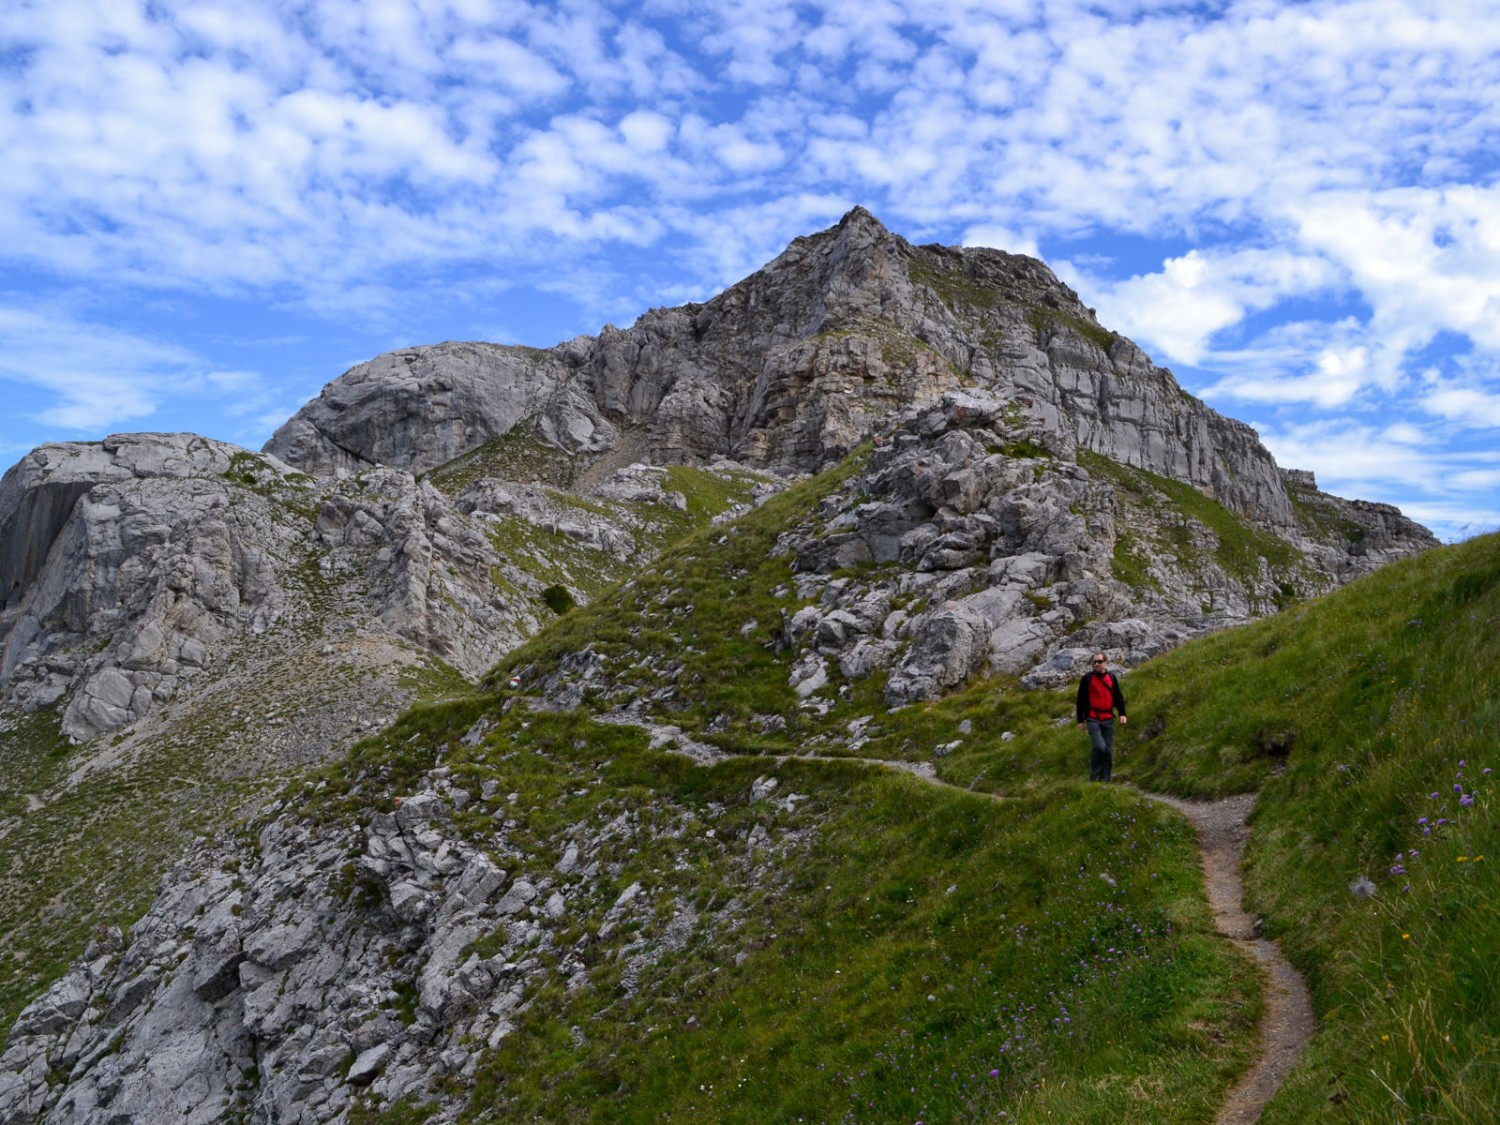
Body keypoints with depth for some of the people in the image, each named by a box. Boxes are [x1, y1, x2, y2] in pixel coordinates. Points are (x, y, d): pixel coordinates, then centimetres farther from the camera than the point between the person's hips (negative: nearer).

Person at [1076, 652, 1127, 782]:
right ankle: (1094, 776, -2)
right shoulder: (1087, 678, 1)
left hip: (1108, 719, 4)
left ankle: (1105, 779, 12)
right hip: (1093, 719, -4)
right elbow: (1081, 700, 4)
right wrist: (1080, 720, 3)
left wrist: (1122, 713, 1)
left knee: (1108, 751, 3)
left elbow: (1118, 697, 14)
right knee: (1099, 746, -20)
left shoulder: (1112, 677, 10)